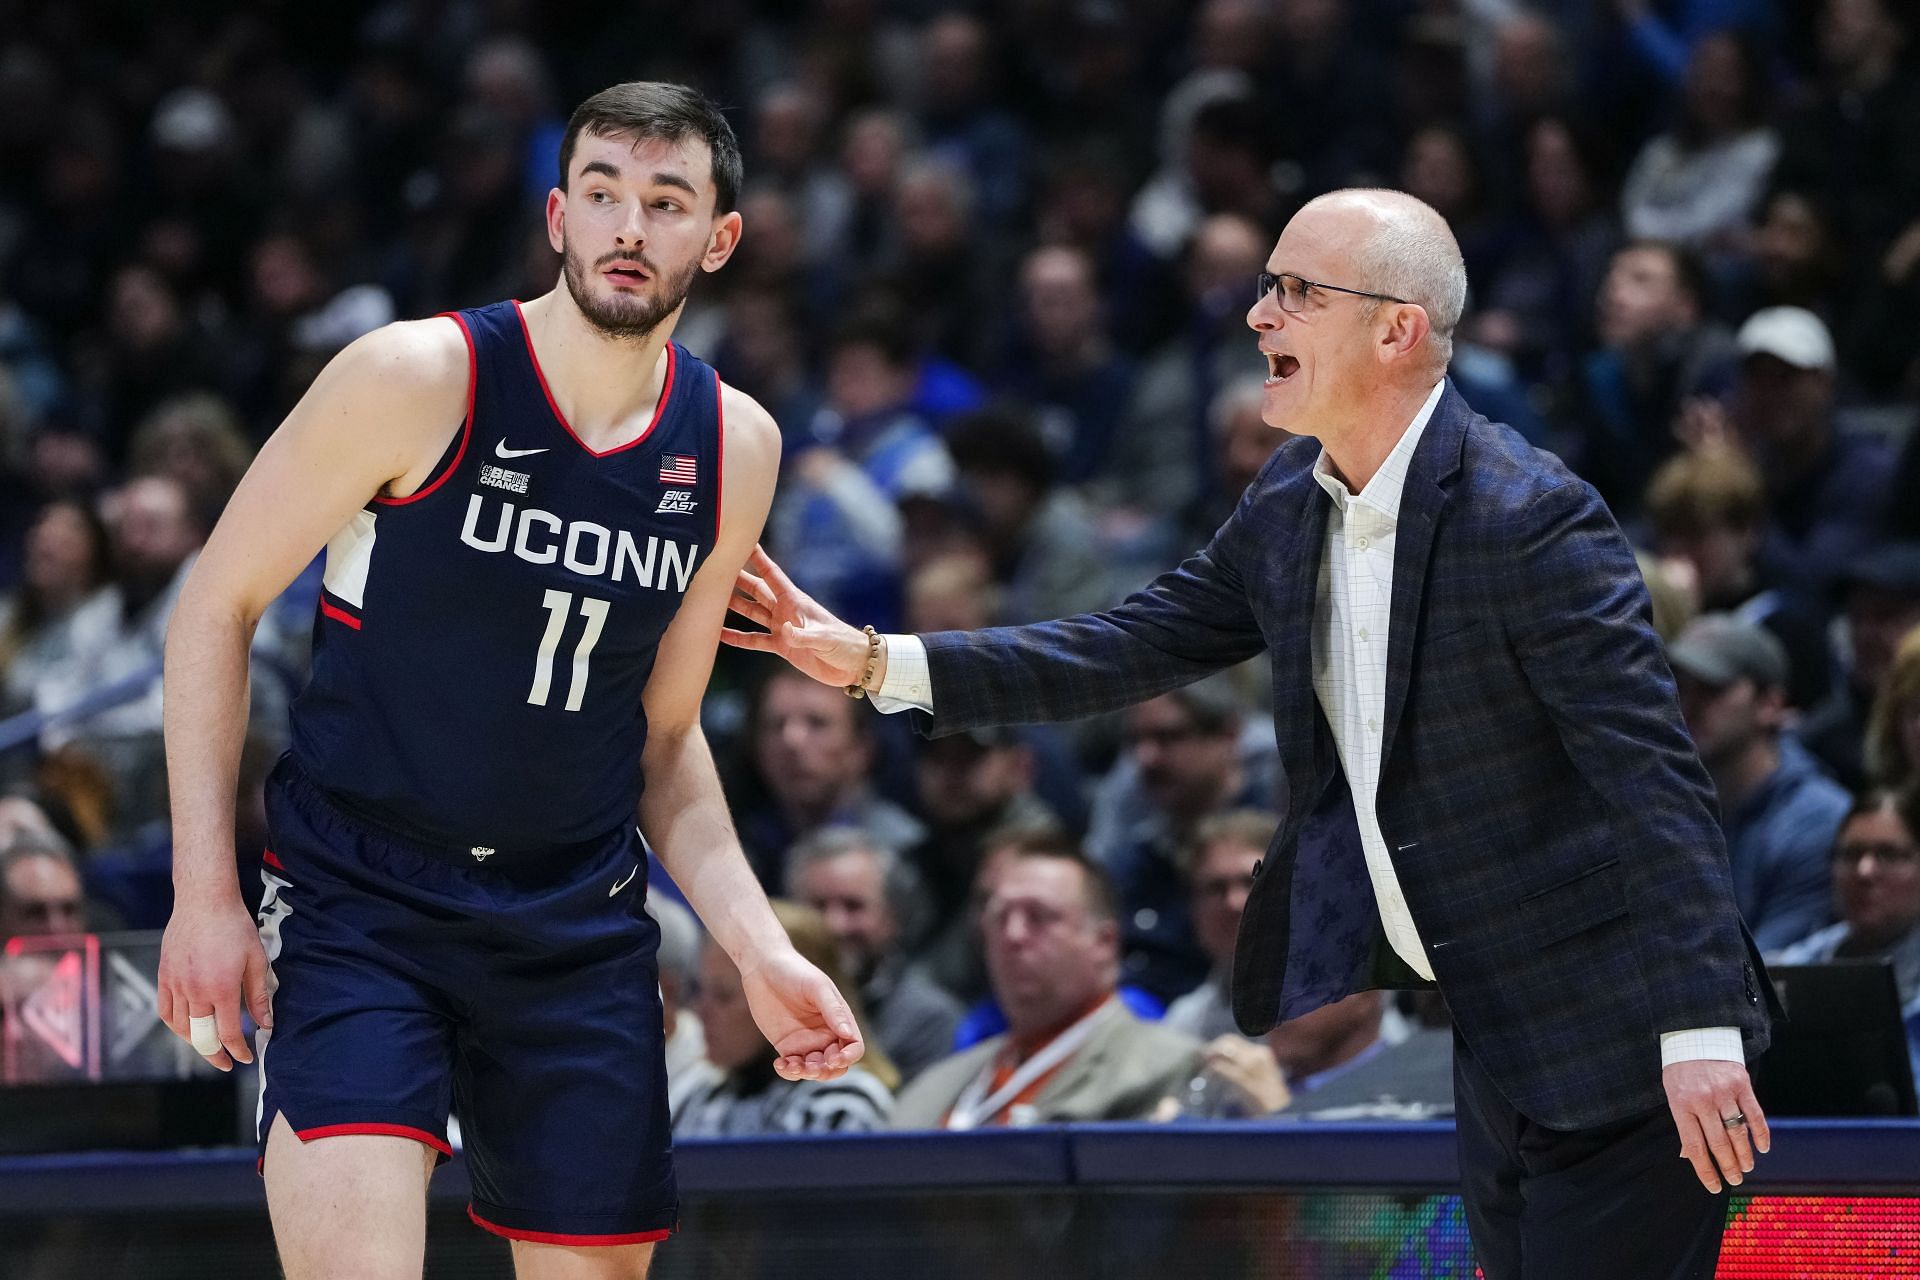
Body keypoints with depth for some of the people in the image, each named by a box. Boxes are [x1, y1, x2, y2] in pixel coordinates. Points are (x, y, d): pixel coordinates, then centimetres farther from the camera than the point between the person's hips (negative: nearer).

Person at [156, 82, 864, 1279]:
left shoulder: (734, 448, 4)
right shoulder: (421, 379, -12)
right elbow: (217, 607, -4)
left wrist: (761, 950, 4)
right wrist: (205, 894, -9)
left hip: (581, 931, 5)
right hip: (359, 907, -5)